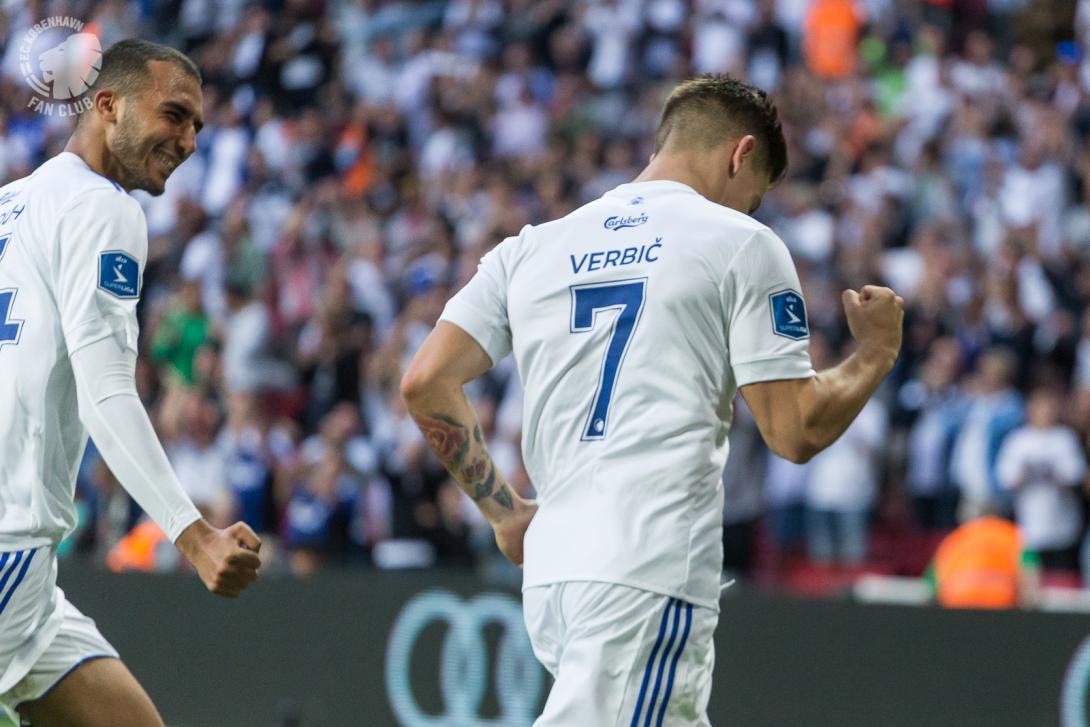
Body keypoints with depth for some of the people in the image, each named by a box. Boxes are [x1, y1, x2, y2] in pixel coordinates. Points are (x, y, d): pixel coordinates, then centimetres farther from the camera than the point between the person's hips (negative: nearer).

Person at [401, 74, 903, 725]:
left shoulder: (531, 249, 18)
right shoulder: (742, 244, 3)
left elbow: (425, 383, 10)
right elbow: (796, 432, 0)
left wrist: (505, 510, 20)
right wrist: (878, 352, 17)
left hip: (549, 569, 7)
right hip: (650, 578, -7)